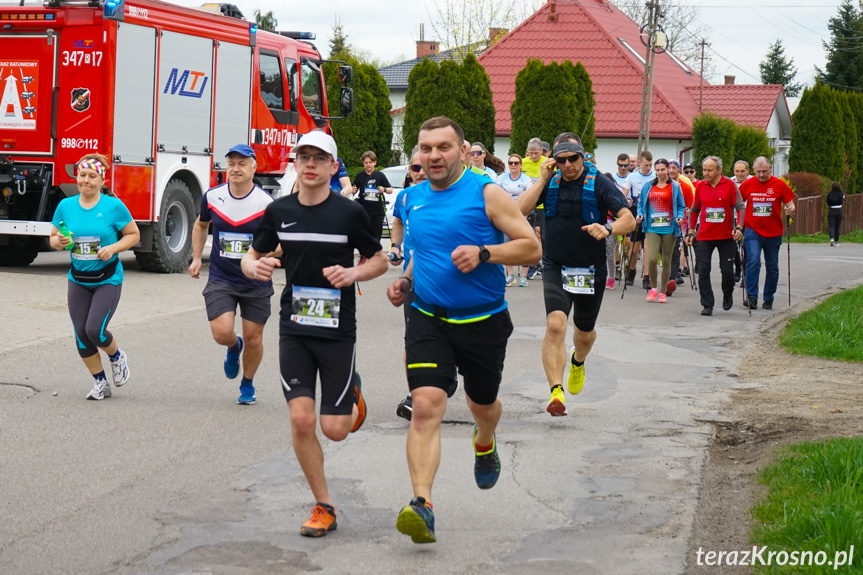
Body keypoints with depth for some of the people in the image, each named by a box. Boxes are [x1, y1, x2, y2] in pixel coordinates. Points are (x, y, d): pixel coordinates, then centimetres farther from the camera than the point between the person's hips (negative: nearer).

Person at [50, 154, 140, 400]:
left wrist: (113, 248, -19)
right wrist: (59, 241, -15)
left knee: (95, 330, -15)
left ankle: (117, 356, 20)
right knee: (81, 334, 3)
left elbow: (133, 234, -2)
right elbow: (53, 238, 9)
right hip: (78, 280, 4)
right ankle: (100, 383, 21)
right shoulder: (66, 206, -1)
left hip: (108, 280, -4)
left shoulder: (113, 206, -10)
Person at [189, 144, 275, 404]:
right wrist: (196, 258, 12)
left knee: (253, 339, 7)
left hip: (257, 283, -1)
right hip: (221, 279, 1)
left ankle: (247, 385, 33)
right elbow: (201, 225, 18)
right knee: (222, 333, -15)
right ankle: (234, 347, 23)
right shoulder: (212, 197, -3)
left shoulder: (266, 203, -13)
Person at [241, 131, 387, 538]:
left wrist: (353, 273, -16)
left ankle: (352, 393, 36)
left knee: (335, 429, -2)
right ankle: (323, 507, 8)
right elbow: (251, 257, 13)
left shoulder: (350, 212, -6)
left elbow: (380, 261, 4)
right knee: (301, 419, -9)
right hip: (294, 331, 2)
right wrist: (256, 267, -11)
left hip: (337, 331, -2)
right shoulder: (279, 211, 2)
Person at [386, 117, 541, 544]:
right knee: (425, 405, -18)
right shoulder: (413, 198, 7)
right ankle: (422, 506, -24)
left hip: (482, 321, -2)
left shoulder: (486, 193, -8)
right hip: (428, 319, 2)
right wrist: (405, 281, 6)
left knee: (482, 405, 19)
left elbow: (531, 247, -10)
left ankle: (484, 443, 57)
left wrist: (483, 253, -24)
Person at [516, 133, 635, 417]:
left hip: (591, 270, 0)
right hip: (555, 268, 0)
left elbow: (629, 220, -18)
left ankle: (577, 362, 55)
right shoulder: (550, 182, -1)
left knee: (585, 332, 18)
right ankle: (556, 393, -26)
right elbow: (520, 210, -12)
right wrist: (543, 179, -15)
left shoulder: (598, 184, -10)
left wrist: (608, 229, -39)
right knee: (555, 324, -22)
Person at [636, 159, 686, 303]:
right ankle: (653, 288, 7)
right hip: (652, 228, 1)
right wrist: (640, 215, 1)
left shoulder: (675, 187, 4)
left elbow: (681, 206, 8)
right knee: (652, 258, -15)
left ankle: (663, 292, 17)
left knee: (666, 261, 5)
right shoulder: (648, 186, 10)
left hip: (669, 228, -1)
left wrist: (680, 218, -10)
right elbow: (641, 204, 19)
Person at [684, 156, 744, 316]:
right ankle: (707, 305, 1)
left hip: (726, 236, -2)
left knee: (727, 270, 1)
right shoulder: (700, 186, 5)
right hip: (704, 236, 2)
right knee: (703, 270, -5)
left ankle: (728, 295, 30)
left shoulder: (729, 185, -3)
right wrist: (691, 231, 11)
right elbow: (695, 210, 15)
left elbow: (740, 207, -3)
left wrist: (739, 228, -15)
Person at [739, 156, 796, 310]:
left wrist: (790, 210, -19)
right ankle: (752, 297, -19)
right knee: (753, 260, -20)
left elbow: (790, 203, 4)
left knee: (772, 267, 8)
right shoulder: (747, 185, 0)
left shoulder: (780, 185, -1)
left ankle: (768, 299, 22)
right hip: (752, 230, -1)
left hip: (773, 232, 1)